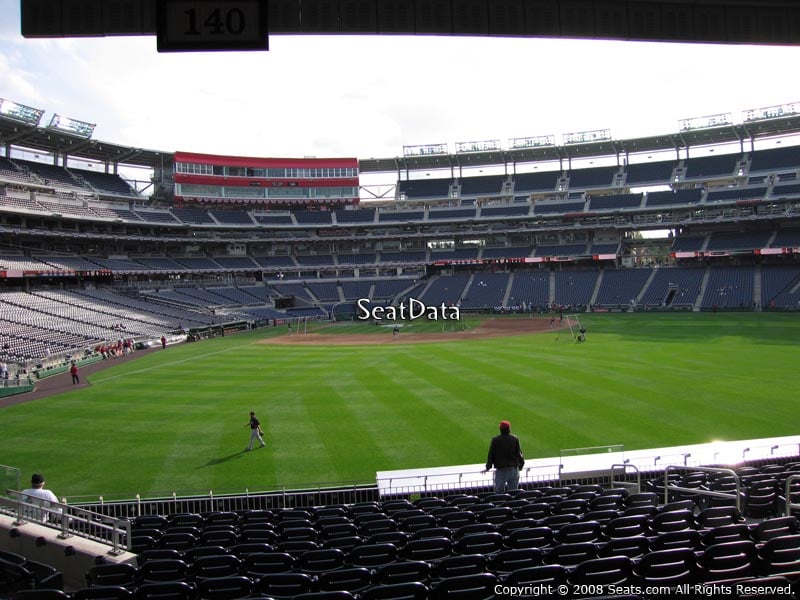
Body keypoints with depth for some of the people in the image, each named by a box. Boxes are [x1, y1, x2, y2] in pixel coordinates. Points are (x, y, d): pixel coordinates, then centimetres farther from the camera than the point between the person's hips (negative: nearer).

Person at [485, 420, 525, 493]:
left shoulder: (495, 440, -7)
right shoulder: (515, 439, -2)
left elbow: (491, 455, -3)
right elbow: (519, 454, 2)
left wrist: (488, 467, 8)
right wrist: (521, 465, 16)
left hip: (501, 470, -2)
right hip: (514, 469, 2)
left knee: (499, 492, 5)